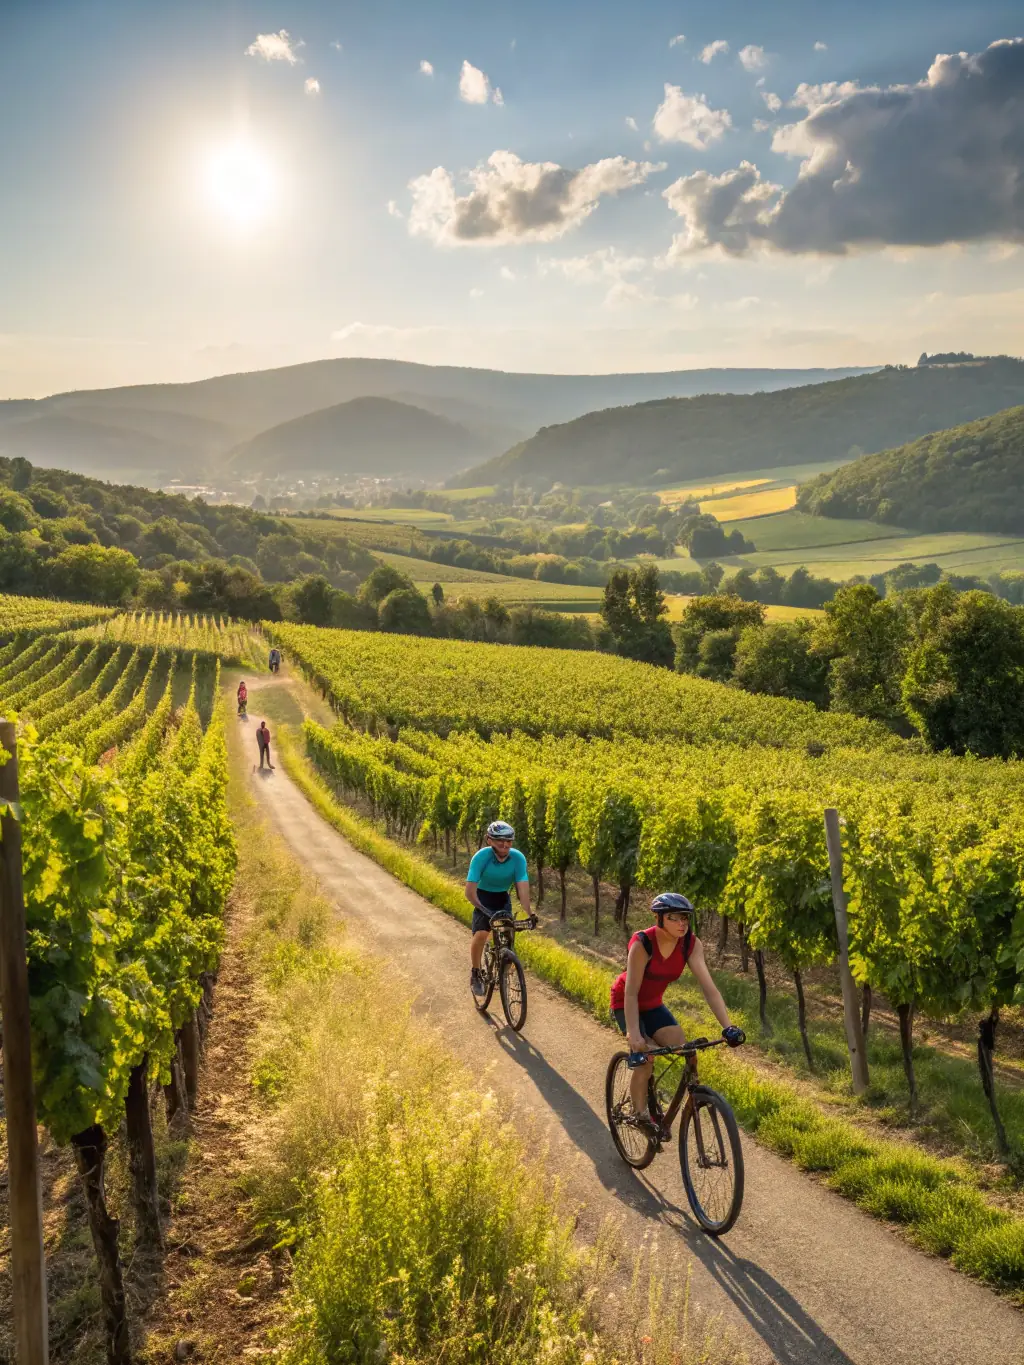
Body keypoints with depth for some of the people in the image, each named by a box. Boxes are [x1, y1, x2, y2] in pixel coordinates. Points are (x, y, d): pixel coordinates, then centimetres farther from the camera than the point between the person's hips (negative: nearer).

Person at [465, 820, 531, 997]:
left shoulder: (518, 858, -25)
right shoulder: (481, 857, -30)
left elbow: (523, 887, -29)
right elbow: (470, 891, -32)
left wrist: (528, 914, -42)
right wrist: (483, 910, -45)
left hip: (503, 899, 3)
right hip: (483, 898, -2)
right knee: (481, 933, -22)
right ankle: (475, 973, -3)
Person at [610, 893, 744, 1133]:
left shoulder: (691, 944, -21)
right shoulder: (642, 944, -32)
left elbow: (708, 987, -27)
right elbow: (631, 992, -34)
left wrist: (728, 1027, -37)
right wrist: (633, 1035, -43)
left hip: (653, 1005, 5)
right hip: (626, 1003, -5)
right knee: (644, 1058, -19)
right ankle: (641, 1117, -1)